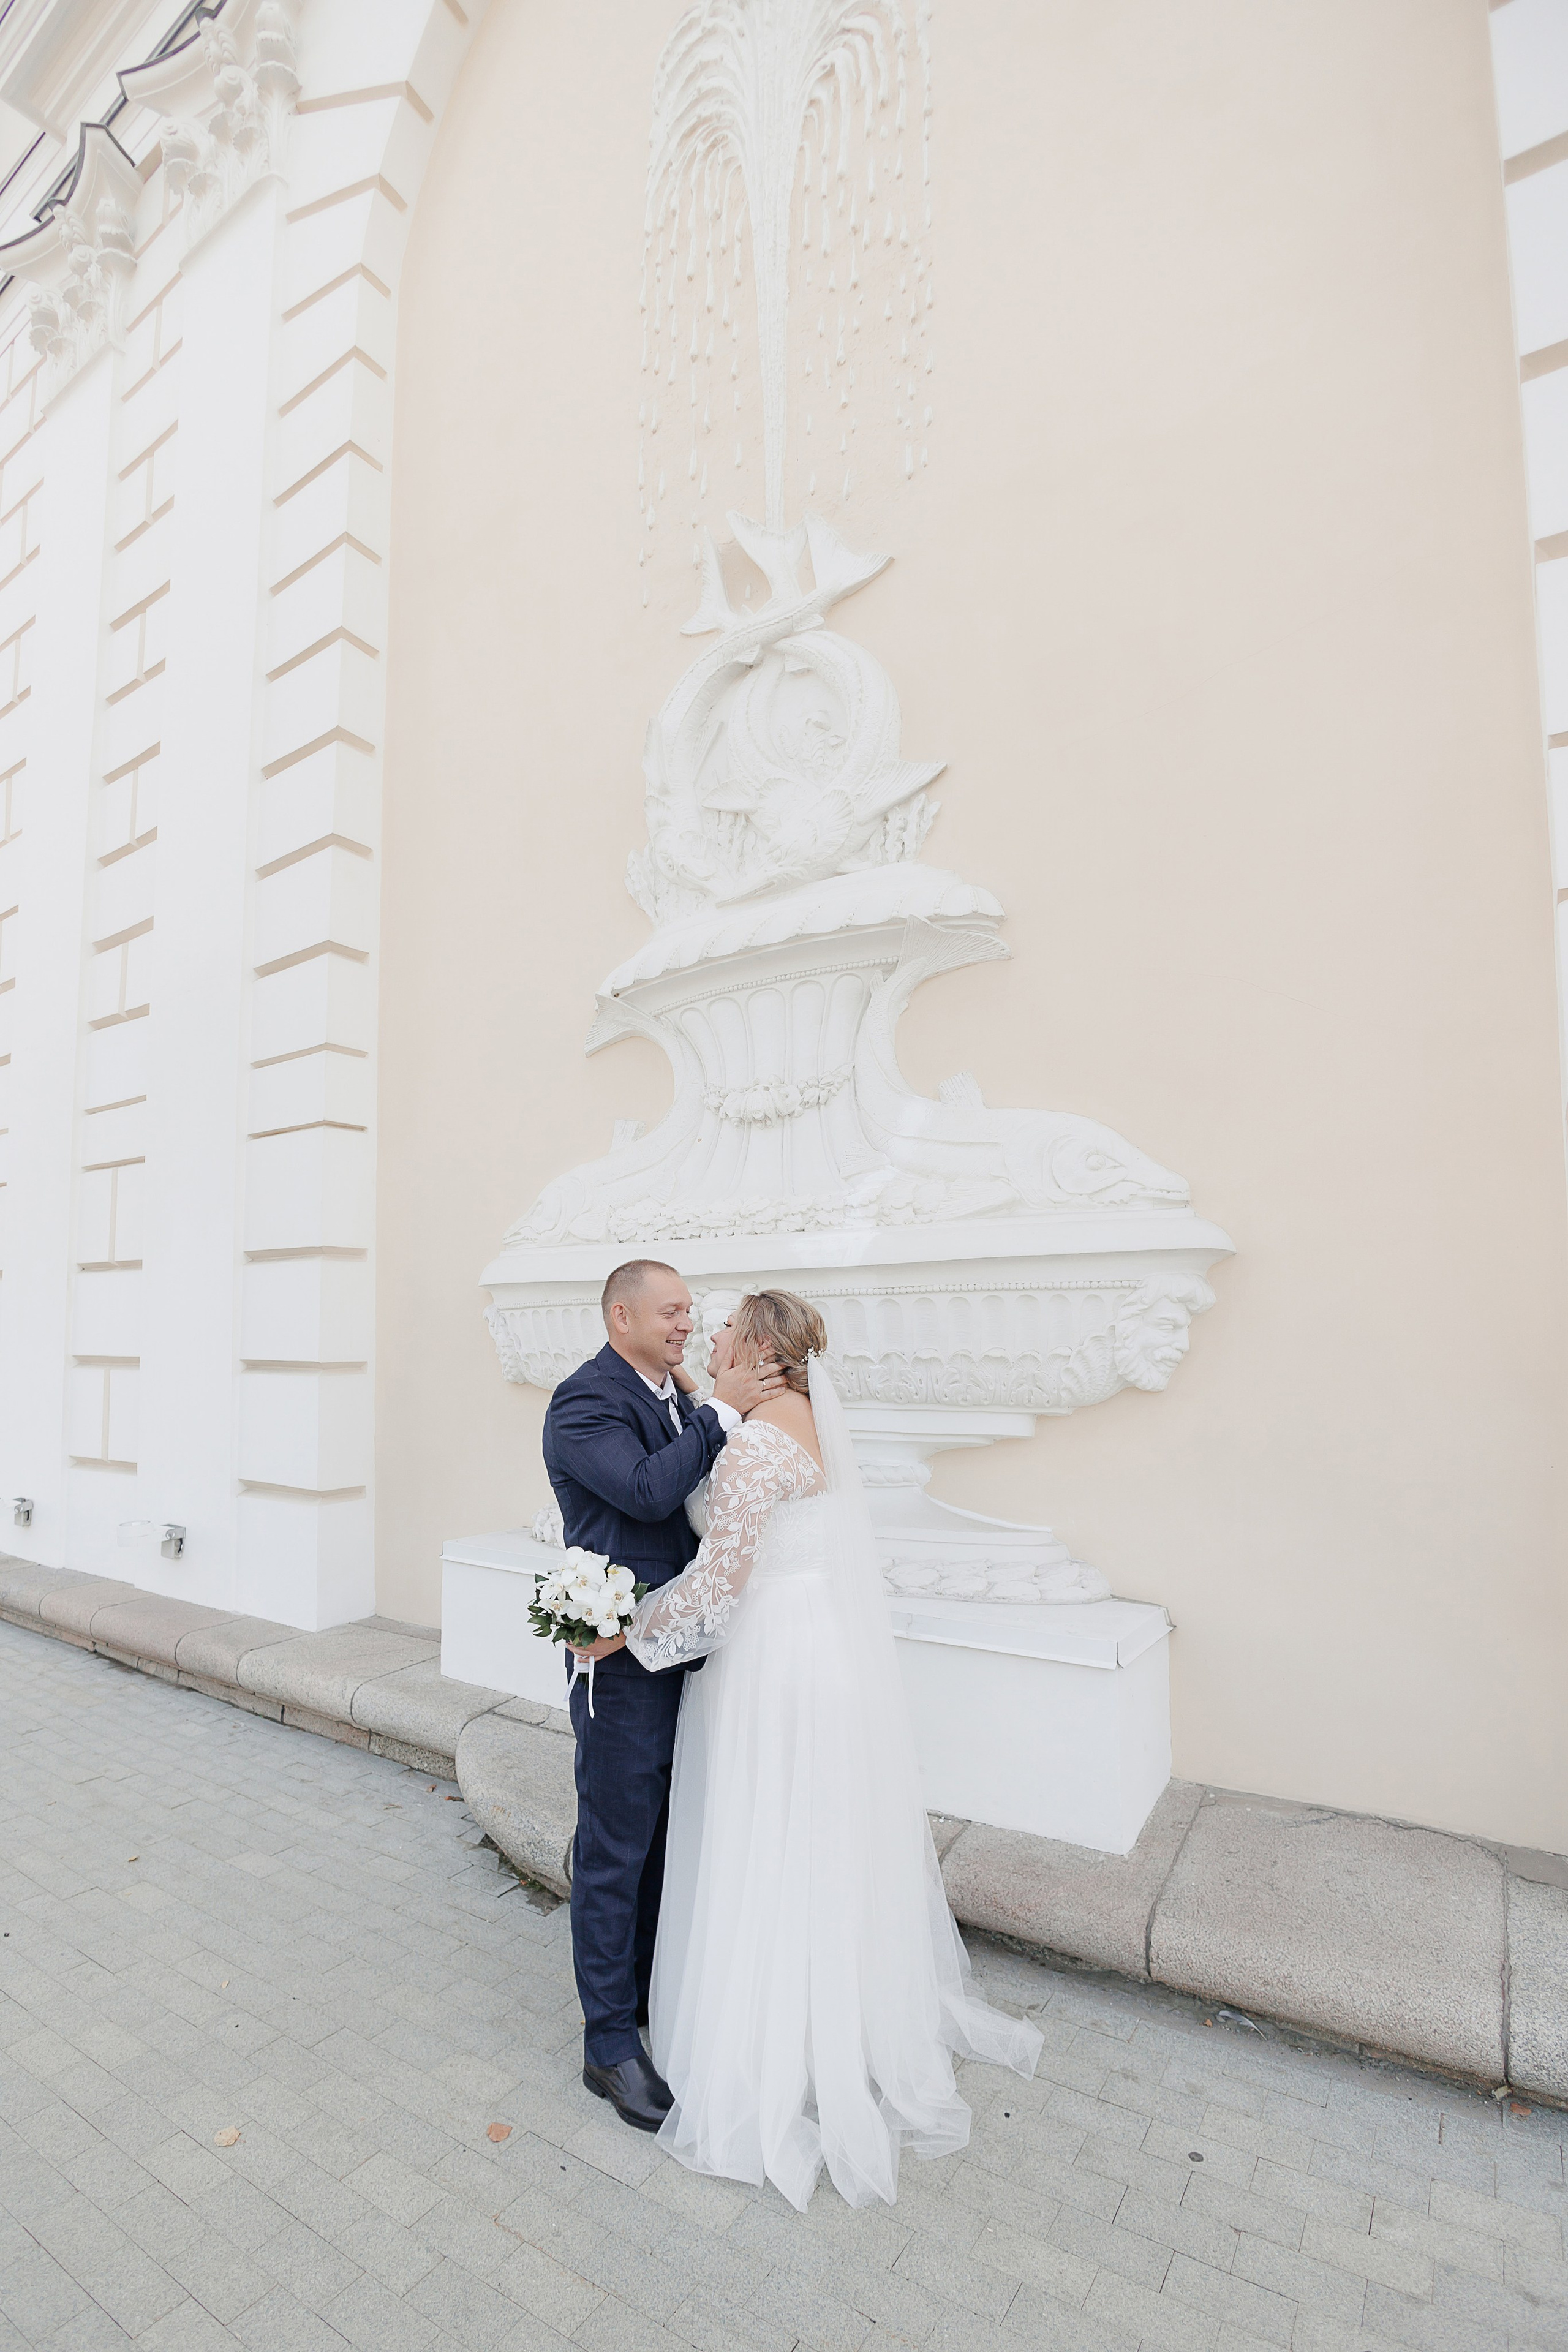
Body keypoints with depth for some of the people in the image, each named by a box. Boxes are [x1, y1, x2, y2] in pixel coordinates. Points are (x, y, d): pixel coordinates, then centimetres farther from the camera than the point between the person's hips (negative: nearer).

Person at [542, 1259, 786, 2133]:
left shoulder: (680, 1397, 7)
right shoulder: (584, 1402, -17)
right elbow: (647, 1489, -31)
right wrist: (724, 1411, -27)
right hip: (626, 1660, -8)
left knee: (664, 1839, 23)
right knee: (615, 1852, 8)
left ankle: (650, 1989, 44)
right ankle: (610, 2043, 27)